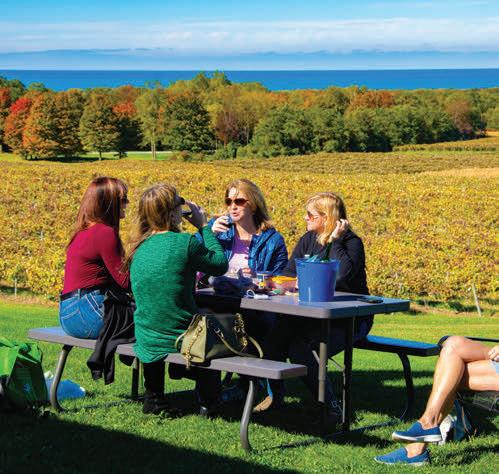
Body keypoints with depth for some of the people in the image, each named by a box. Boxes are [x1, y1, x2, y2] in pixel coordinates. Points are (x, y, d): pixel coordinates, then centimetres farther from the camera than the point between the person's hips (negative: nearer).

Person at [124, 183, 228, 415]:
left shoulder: (140, 248, 2)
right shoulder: (185, 243, -18)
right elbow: (221, 264, -1)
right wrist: (204, 227, 6)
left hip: (146, 343, 5)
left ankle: (153, 397, 34)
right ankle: (207, 400, 31)